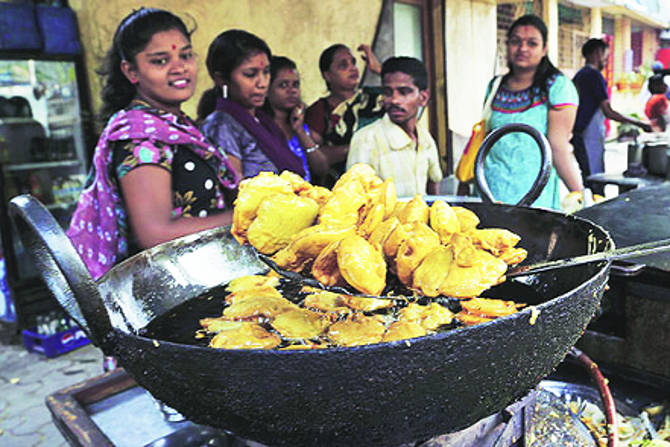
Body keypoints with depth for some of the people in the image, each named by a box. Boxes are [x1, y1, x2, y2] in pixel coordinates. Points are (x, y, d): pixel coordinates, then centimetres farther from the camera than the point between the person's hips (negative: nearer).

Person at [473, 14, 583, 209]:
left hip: (534, 195, -4)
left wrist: (580, 195, -16)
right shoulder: (495, 86, 9)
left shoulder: (557, 86, -5)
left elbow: (559, 149, -10)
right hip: (491, 189, 4)